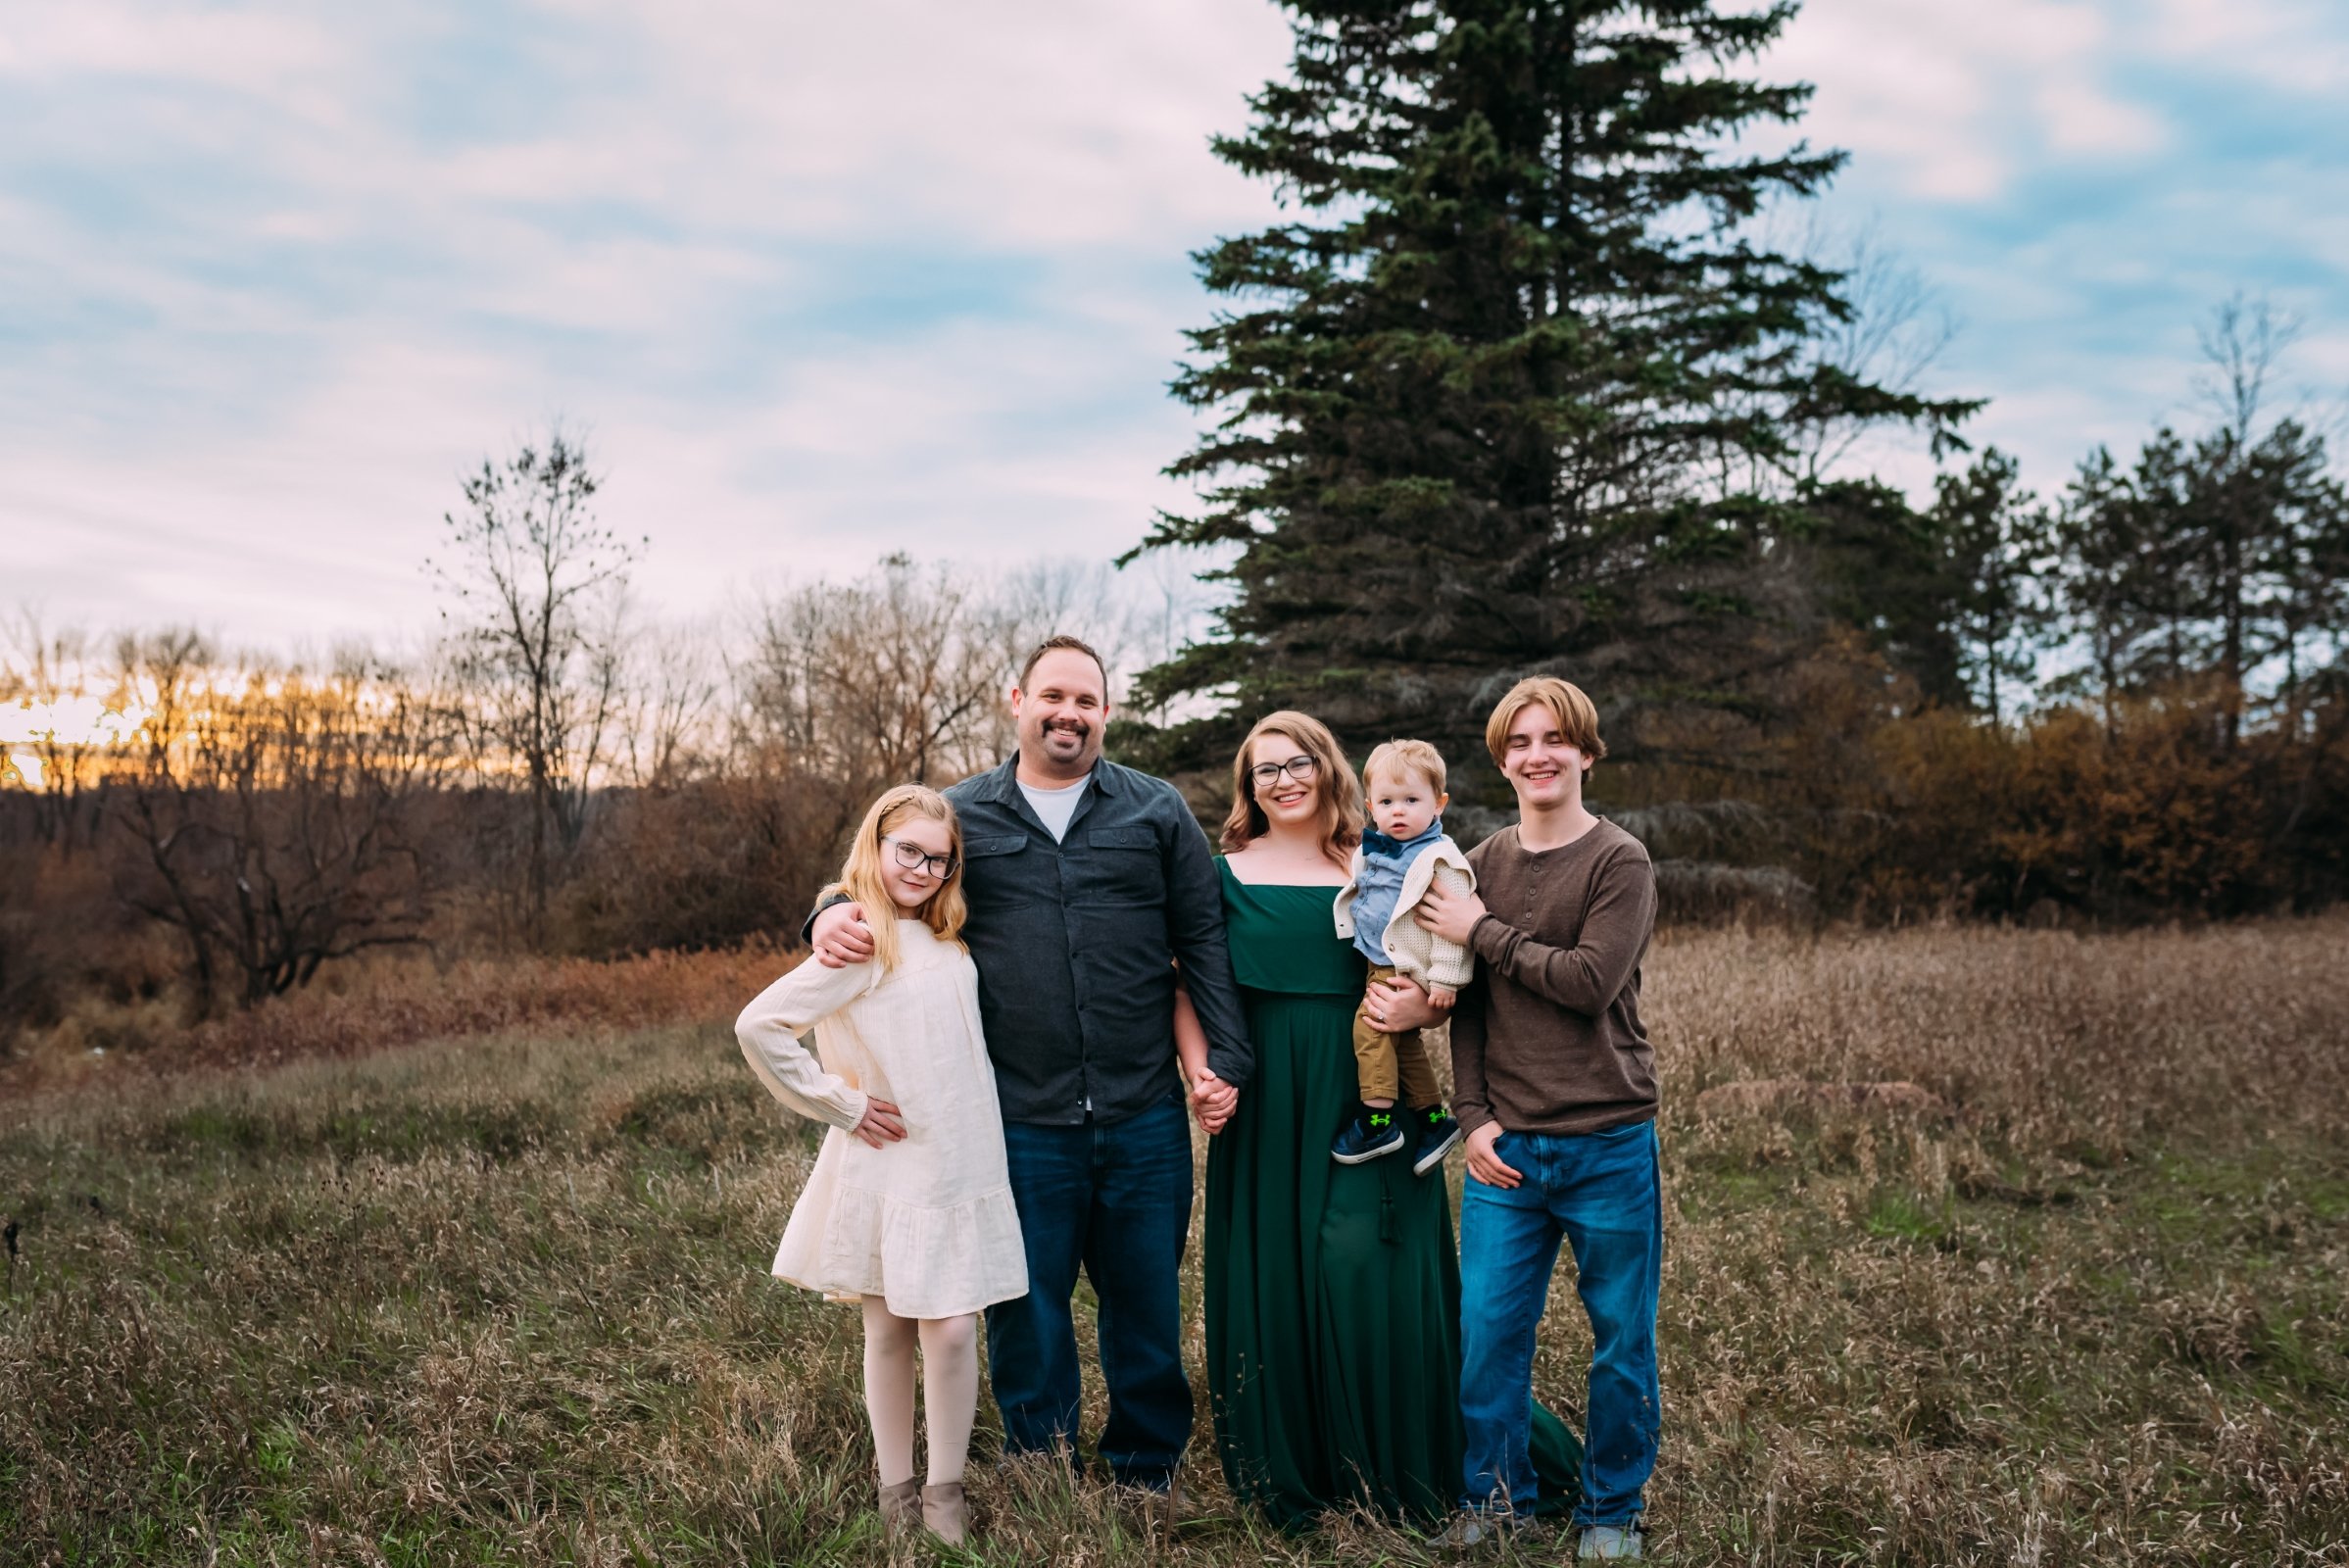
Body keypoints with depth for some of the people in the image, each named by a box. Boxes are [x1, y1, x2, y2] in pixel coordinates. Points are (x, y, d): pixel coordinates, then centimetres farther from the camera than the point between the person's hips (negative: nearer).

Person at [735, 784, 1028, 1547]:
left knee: (953, 1329, 1)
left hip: (963, 1167, 5)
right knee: (889, 1332, 7)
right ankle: (896, 1497, 22)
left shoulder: (947, 941, 8)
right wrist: (839, 1104, -12)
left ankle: (945, 1497, 14)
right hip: (889, 1170, -5)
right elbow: (760, 1027, -19)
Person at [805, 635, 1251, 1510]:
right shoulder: (960, 815, 6)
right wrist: (833, 916, -9)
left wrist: (1226, 1059, -2)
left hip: (1143, 1117, 1)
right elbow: (879, 882, 15)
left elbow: (1204, 940, 5)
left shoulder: (1156, 812, 6)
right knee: (1026, 1313, 9)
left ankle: (1148, 1469, 30)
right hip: (1021, 1125, 0)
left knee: (1147, 1301, 12)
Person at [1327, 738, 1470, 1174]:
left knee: (1370, 1023, -17)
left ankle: (1376, 1121, -9)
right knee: (1403, 1040, 15)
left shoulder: (1439, 860, -16)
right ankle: (1434, 1119, 28)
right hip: (1382, 966, 9)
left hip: (1410, 972, -9)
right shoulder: (1372, 851, 8)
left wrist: (1445, 978, -21)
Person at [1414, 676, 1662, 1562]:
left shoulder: (1621, 863, -3)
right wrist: (1474, 1116, -1)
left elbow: (1591, 981, -17)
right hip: (1505, 1147, 3)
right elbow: (1467, 1007, 9)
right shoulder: (1481, 866, 9)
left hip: (1608, 1145, -3)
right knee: (1486, 1331, 3)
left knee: (1621, 1340, 7)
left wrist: (1483, 933, -11)